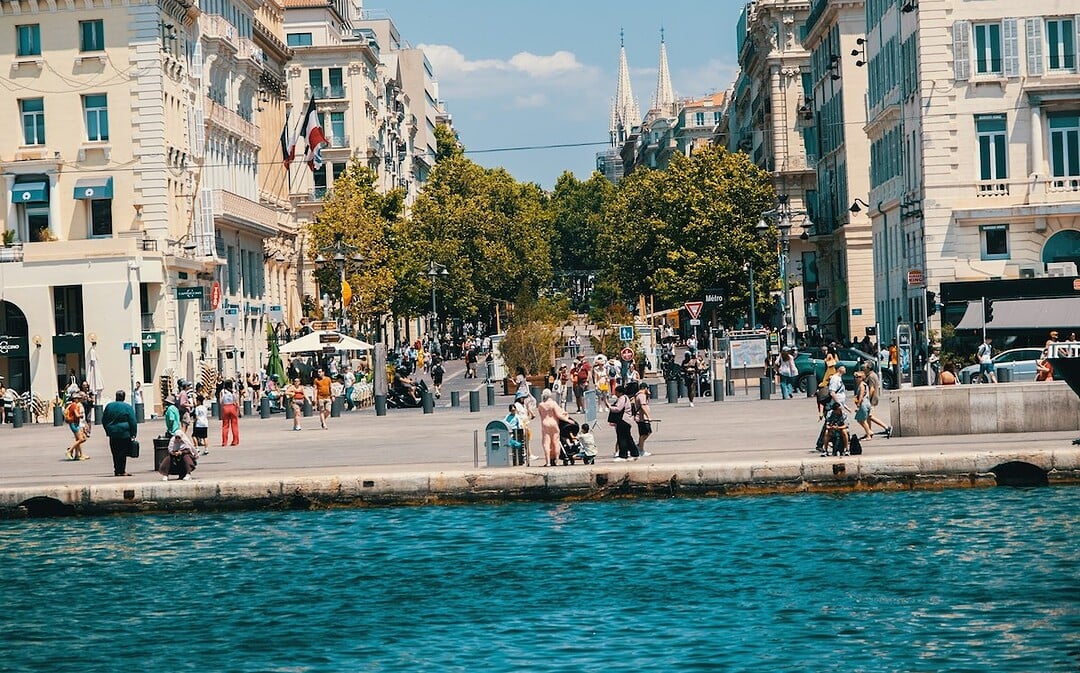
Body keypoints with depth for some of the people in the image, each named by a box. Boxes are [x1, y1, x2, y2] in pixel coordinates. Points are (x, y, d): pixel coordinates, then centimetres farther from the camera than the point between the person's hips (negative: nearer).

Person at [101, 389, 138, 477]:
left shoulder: (109, 406, 6)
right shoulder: (128, 407, -7)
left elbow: (103, 420, 14)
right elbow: (133, 422, -7)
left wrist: (108, 431, 23)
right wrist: (133, 434, -1)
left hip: (112, 434, 4)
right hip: (124, 434, -4)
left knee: (115, 453, 11)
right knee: (122, 452, 1)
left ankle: (116, 471, 13)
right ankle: (121, 471, -2)